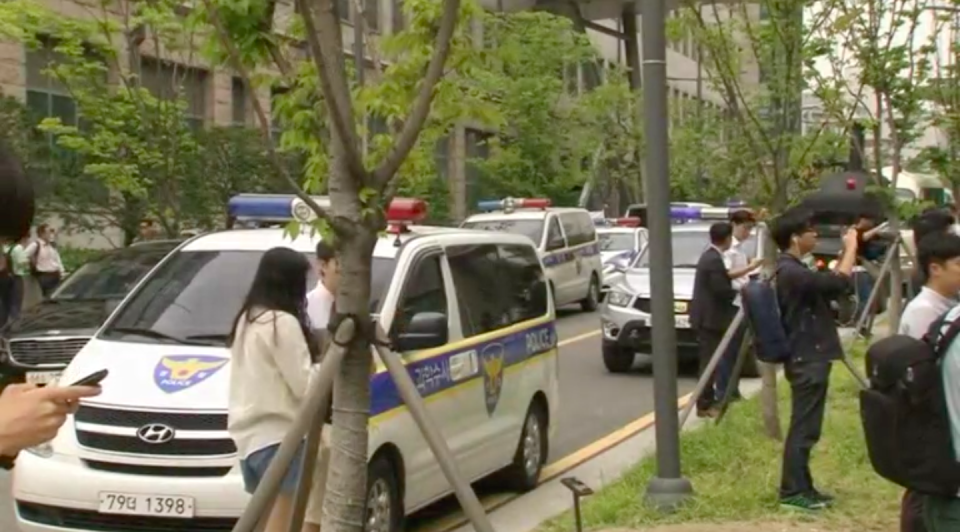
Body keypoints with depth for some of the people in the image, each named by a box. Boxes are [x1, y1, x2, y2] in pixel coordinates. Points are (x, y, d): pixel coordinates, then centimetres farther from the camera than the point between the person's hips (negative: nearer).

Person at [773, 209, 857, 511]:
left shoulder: (794, 270, 13)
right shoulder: (791, 272, -21)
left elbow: (828, 286, 20)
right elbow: (839, 283, -24)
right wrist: (851, 247, -13)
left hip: (810, 357, 11)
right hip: (806, 360, -11)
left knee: (806, 428, 14)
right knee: (803, 429, -4)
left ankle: (802, 488, 21)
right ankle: (792, 492, 2)